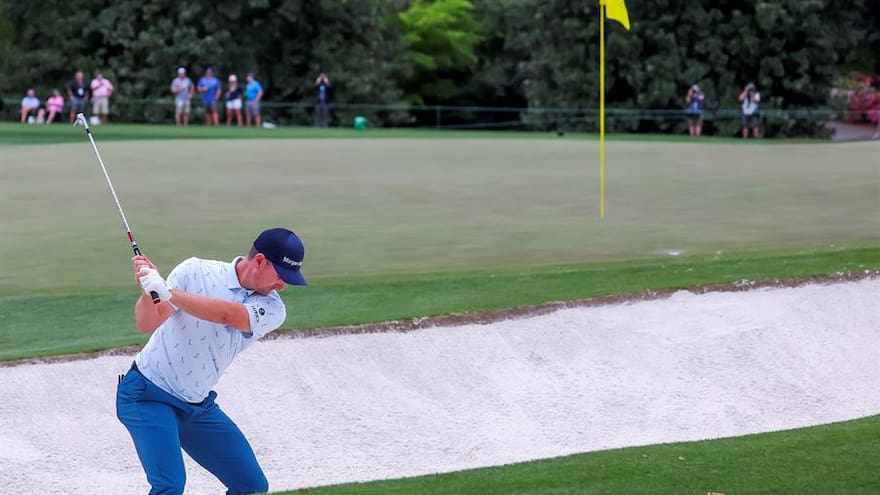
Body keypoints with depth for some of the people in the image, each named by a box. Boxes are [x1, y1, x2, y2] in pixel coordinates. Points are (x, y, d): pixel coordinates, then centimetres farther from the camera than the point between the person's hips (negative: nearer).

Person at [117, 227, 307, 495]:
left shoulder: (272, 309, -6)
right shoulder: (196, 272, -13)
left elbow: (228, 314, -27)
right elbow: (147, 324, -18)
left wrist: (166, 292, -39)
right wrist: (148, 291, -39)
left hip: (199, 407, 5)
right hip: (148, 394, -5)